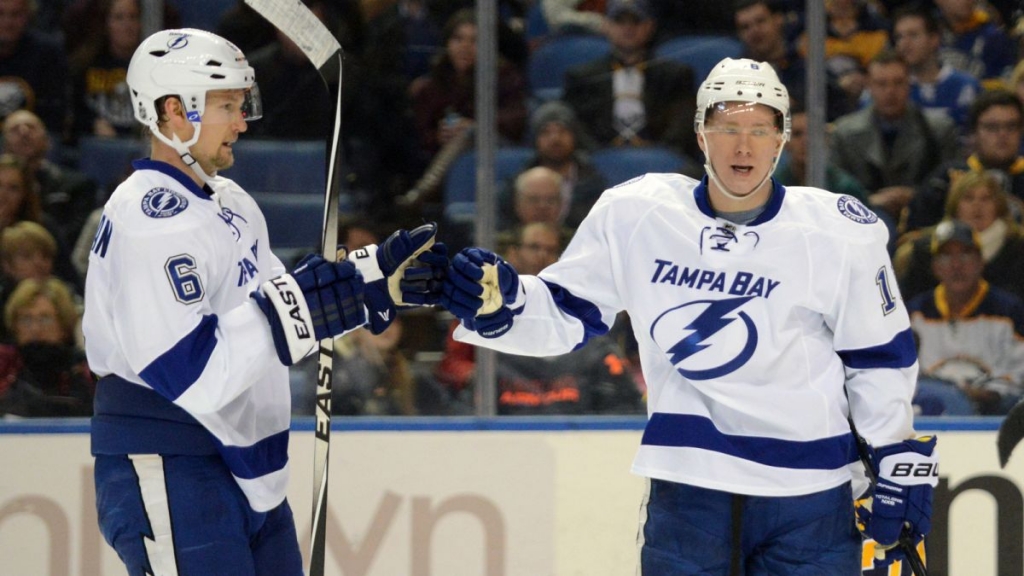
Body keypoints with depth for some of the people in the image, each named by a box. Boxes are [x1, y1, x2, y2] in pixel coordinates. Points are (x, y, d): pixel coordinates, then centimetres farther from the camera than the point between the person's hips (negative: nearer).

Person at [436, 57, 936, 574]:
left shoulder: (838, 235, -6)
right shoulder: (635, 216, -4)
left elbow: (880, 356, 5)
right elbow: (566, 313, 5)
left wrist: (900, 463, 5)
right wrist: (498, 301, -15)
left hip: (808, 495, -1)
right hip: (687, 487, 1)